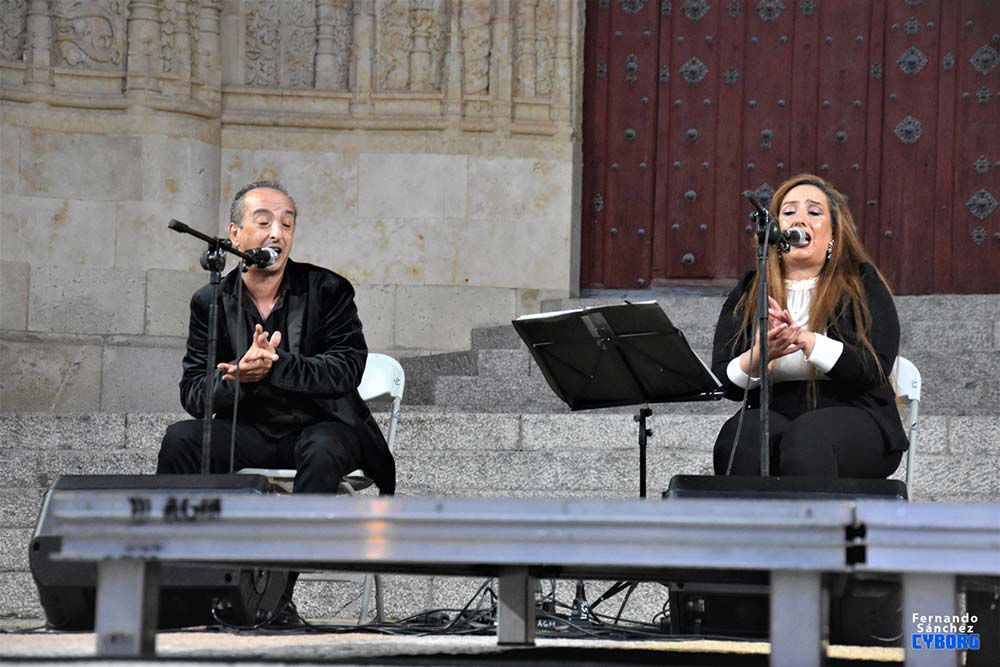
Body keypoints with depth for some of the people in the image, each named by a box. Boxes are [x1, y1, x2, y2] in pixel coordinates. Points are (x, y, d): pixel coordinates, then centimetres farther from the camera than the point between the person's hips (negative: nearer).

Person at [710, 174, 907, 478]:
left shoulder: (862, 284, 6)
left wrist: (806, 340, -23)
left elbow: (875, 369, -8)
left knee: (806, 439, -36)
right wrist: (757, 357, -19)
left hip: (851, 412, -2)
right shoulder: (748, 293, 13)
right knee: (738, 437, -32)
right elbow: (722, 382, 5)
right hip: (773, 412, 2)